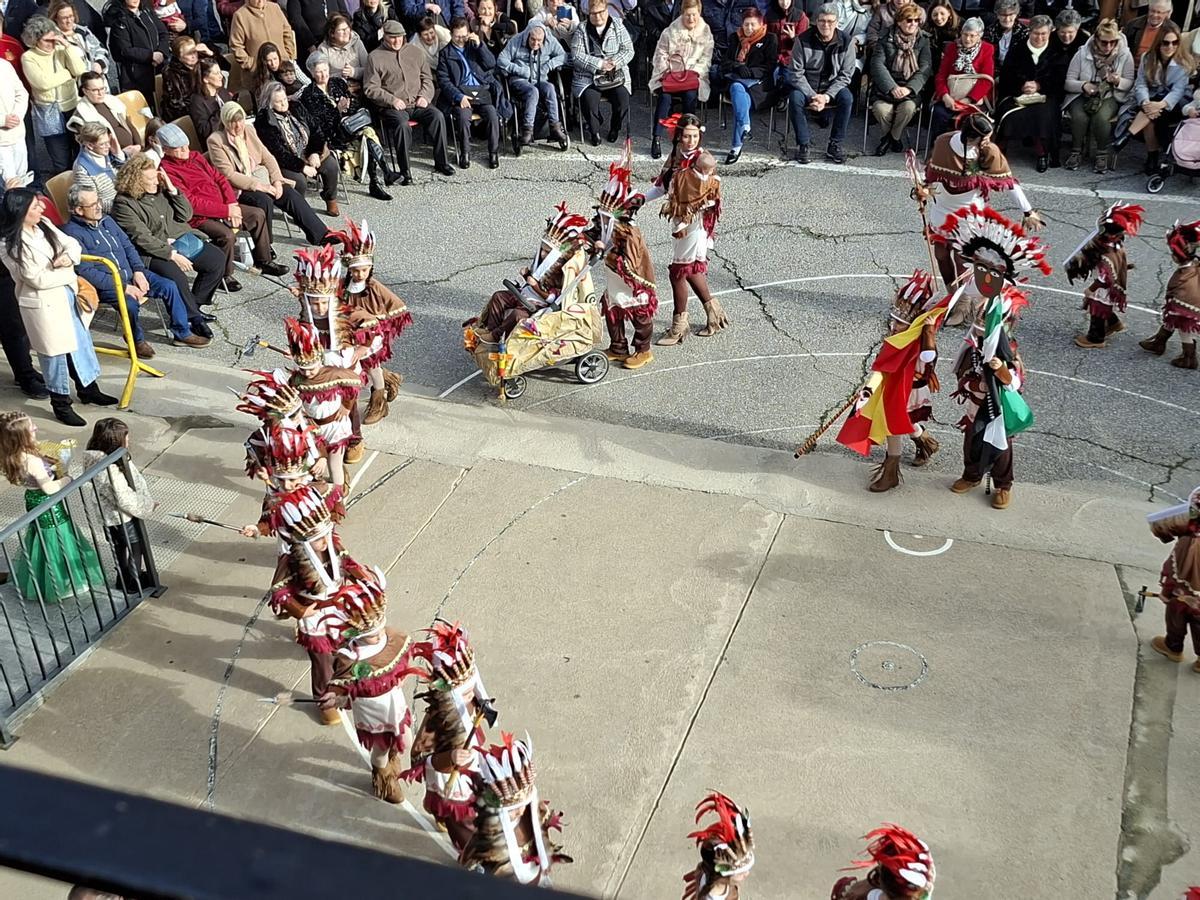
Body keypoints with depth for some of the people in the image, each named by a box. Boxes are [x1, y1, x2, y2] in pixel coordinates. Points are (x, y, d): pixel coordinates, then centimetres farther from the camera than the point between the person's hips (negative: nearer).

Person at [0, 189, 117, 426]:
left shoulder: (43, 224, 1)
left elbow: (71, 242, 9)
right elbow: (38, 279, -22)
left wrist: (69, 256, -14)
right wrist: (71, 275, -12)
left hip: (66, 294, 8)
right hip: (43, 304, -8)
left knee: (81, 341, 19)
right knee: (55, 353, 3)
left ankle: (89, 389, 38)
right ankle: (61, 405, 19)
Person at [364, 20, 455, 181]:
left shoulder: (416, 51, 16)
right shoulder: (375, 57, 4)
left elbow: (427, 78, 20)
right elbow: (370, 88, -1)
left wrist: (425, 96, 0)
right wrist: (392, 100, -14)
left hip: (417, 104, 4)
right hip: (392, 107, -4)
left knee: (437, 116, -23)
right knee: (402, 124, -34)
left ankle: (441, 163, -12)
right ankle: (404, 171, -25)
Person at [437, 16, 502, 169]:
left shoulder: (475, 46, 20)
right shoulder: (445, 53, 12)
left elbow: (491, 64, 8)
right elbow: (443, 81, 3)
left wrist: (479, 45, -4)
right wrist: (459, 96, -13)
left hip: (482, 90, 2)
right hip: (460, 93, -2)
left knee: (492, 115, -26)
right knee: (463, 116, -32)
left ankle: (493, 153, -13)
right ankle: (465, 153, -17)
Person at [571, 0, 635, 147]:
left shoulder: (618, 26, 7)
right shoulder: (581, 30, 3)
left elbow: (628, 50, 2)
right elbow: (577, 56, -7)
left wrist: (614, 62, -16)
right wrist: (599, 64, -17)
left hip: (616, 75, 1)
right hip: (588, 76, -1)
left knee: (622, 98, -25)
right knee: (589, 99, -29)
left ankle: (615, 129, 4)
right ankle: (594, 131, -3)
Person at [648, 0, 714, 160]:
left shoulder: (705, 32, 5)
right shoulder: (671, 31, 1)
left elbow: (705, 59, 5)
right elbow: (661, 54, 4)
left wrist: (693, 73, -11)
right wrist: (667, 72, -11)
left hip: (692, 75, 1)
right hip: (670, 74, -1)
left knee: (690, 95, -32)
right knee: (664, 96, -31)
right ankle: (656, 138, -29)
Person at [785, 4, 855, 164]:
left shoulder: (846, 42, -8)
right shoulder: (803, 40, -11)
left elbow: (845, 75, -6)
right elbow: (796, 73, -10)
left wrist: (827, 96, -21)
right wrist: (812, 96, -22)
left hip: (833, 86, 1)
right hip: (806, 86, -1)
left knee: (847, 98, -29)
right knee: (795, 99, -32)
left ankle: (835, 145, -16)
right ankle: (803, 145, -18)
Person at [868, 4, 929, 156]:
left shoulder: (923, 41, 7)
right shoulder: (887, 39, 4)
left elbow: (925, 69, -3)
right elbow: (877, 64, -7)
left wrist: (909, 88, -21)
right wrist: (893, 87, -21)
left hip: (912, 88, 1)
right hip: (886, 86, 0)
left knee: (908, 107, -32)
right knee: (881, 109, -31)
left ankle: (893, 137, 0)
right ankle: (890, 135, 4)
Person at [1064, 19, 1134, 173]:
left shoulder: (1125, 55, -3)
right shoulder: (1082, 53, -5)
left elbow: (1129, 84, 2)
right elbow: (1068, 82, -4)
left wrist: (1118, 81, -21)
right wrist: (1083, 85, -25)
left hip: (1109, 97, 0)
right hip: (1082, 96, 0)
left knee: (1101, 117, -33)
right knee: (1079, 117, -31)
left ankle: (1102, 154, -11)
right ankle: (1076, 152, -6)